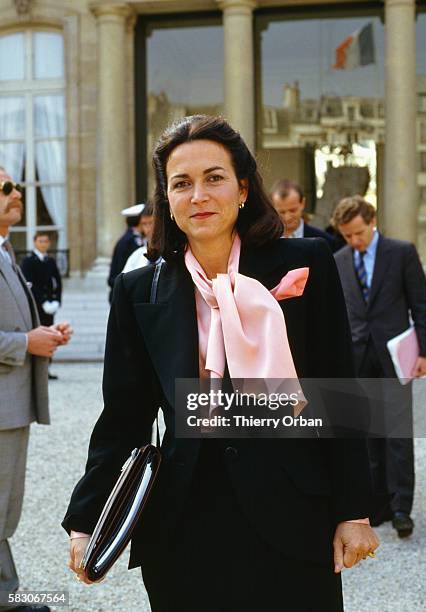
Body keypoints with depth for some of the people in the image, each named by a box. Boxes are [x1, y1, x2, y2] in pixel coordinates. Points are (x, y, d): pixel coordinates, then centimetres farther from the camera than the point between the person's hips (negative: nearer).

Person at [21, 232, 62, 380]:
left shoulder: (51, 261, 15)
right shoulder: (28, 261, -3)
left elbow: (58, 283, 13)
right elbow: (29, 285, -11)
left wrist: (56, 301, -3)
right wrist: (43, 303, -16)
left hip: (49, 305, 5)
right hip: (34, 306, -5)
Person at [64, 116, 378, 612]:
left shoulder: (305, 265, -2)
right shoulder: (139, 291, 3)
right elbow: (123, 418, 7)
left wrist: (353, 512, -1)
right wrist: (84, 522, 0)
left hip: (289, 520, -1)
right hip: (182, 529, 2)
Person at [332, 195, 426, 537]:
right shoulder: (338, 261, 9)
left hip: (393, 356, -3)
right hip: (357, 360, 3)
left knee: (398, 433, -6)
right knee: (370, 436, 6)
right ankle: (379, 505, 13)